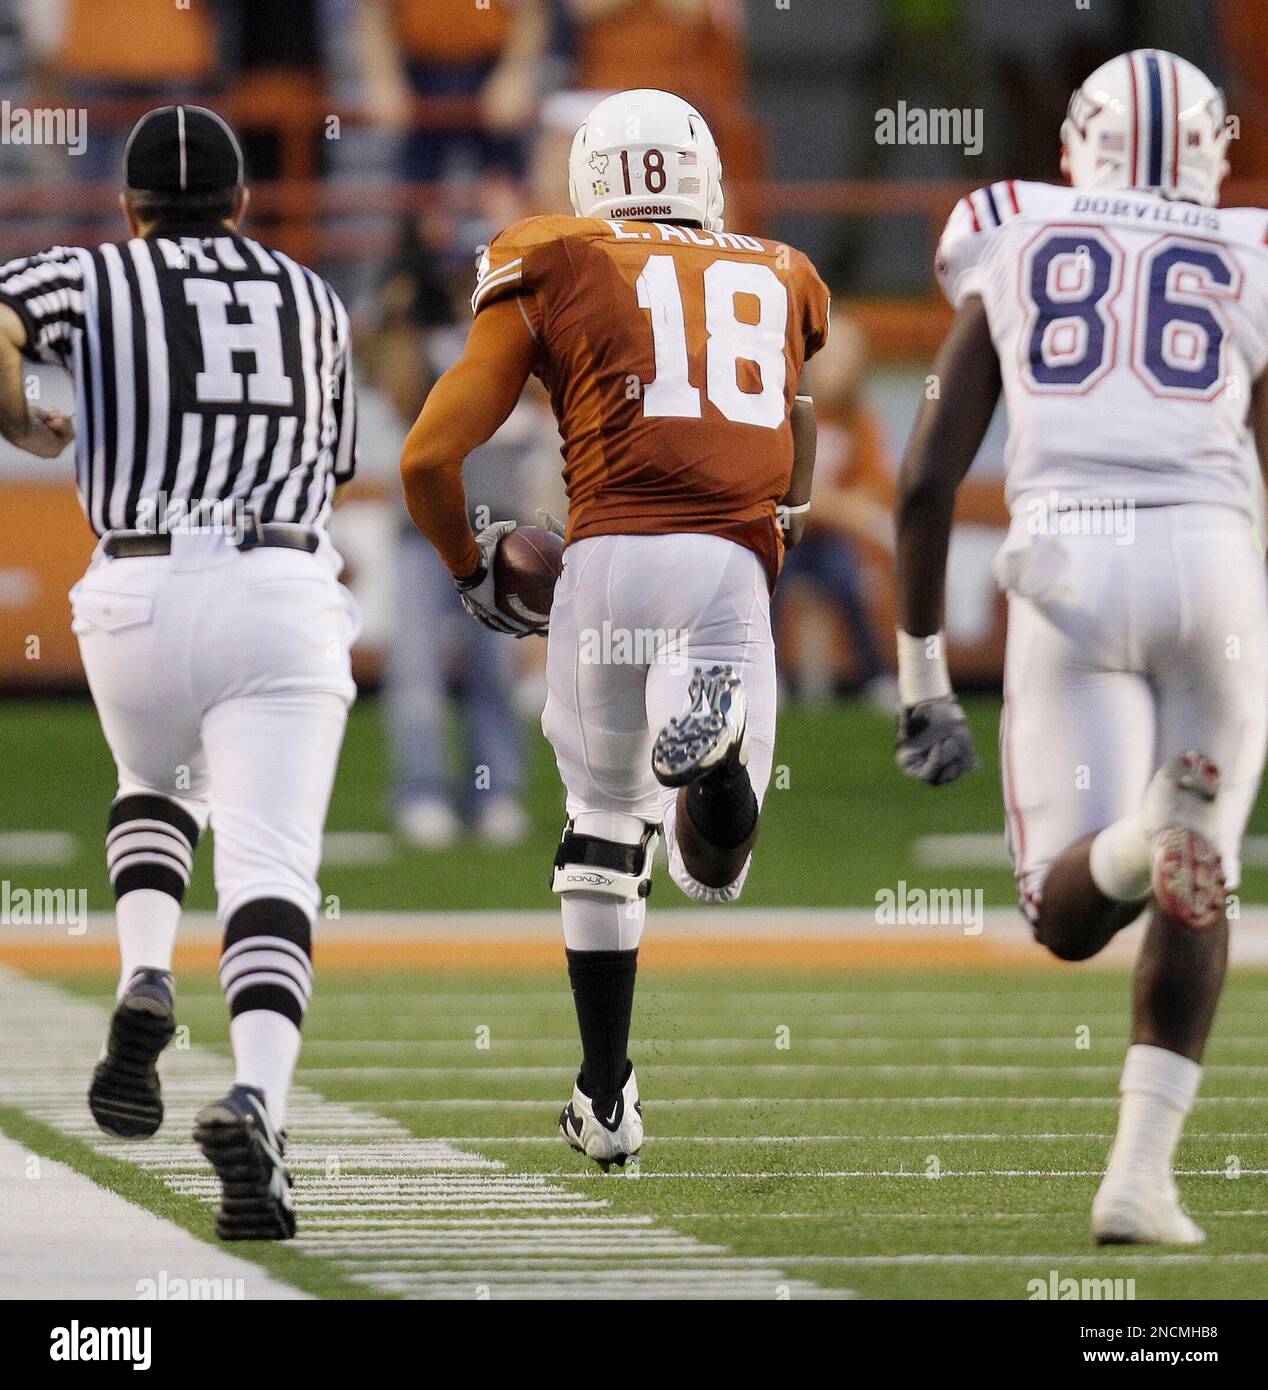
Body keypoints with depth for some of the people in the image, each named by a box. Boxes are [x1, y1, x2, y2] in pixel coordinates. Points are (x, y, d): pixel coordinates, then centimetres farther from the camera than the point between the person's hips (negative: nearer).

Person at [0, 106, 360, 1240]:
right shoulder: (313, 300, 22)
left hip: (137, 592, 0)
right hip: (284, 587, 0)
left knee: (155, 788, 30)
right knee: (269, 870, -11)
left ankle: (146, 983, 4)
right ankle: (256, 1101, -34)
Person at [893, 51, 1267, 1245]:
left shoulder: (1010, 258, 19)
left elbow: (926, 482, 12)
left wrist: (922, 680, 18)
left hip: (1065, 567, 0)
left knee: (1070, 916, 2)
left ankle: (1143, 832, -34)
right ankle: (1140, 1176, 2)